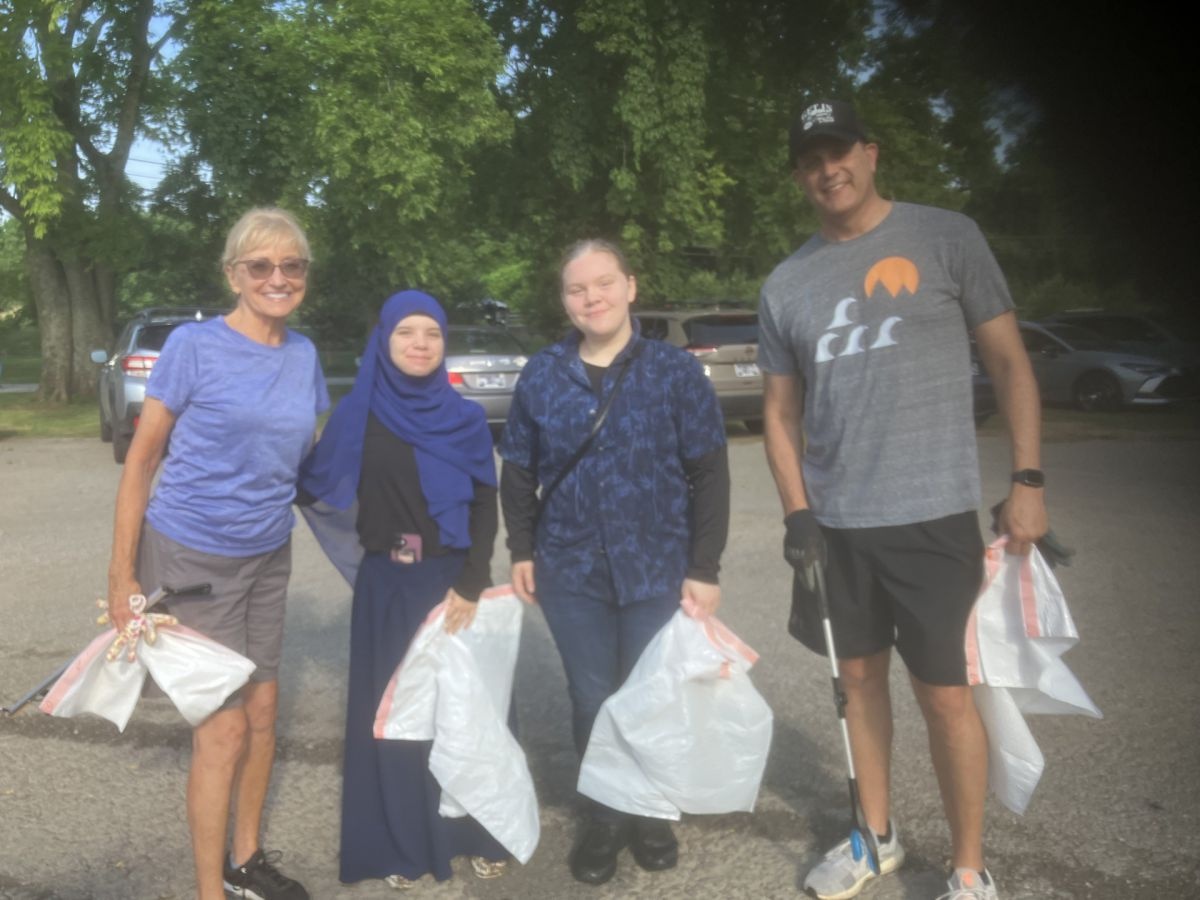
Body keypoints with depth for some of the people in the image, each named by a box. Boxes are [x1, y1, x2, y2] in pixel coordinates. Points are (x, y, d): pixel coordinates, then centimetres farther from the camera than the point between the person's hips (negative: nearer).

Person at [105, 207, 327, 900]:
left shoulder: (303, 354, 2)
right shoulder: (193, 345, -12)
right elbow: (142, 459, -9)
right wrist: (122, 574, -10)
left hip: (268, 556, 5)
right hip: (191, 557, -5)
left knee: (263, 709, 12)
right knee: (225, 727, -2)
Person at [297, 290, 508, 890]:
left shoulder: (467, 419, 1)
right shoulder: (356, 414, 0)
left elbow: (486, 507, -1)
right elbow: (311, 486, -2)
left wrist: (471, 584, -10)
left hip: (455, 581, 0)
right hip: (387, 586, 0)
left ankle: (477, 833, 24)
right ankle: (400, 845, 21)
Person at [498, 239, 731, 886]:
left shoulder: (675, 370, -4)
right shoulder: (540, 376, 2)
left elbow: (709, 476, -5)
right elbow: (517, 471, 11)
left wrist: (704, 568, -8)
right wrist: (523, 551, 4)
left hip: (659, 569, -1)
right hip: (570, 571, 2)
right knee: (592, 701, 12)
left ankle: (653, 813, 34)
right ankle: (606, 817, 32)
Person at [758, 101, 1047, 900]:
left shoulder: (946, 237, -2)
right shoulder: (787, 284, 8)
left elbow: (1009, 361, 0)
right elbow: (781, 408, 11)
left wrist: (1028, 481, -7)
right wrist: (797, 513, 2)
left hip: (932, 515, -4)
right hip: (835, 522, 4)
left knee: (944, 691, 1)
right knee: (861, 675, 15)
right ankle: (876, 836, 33)